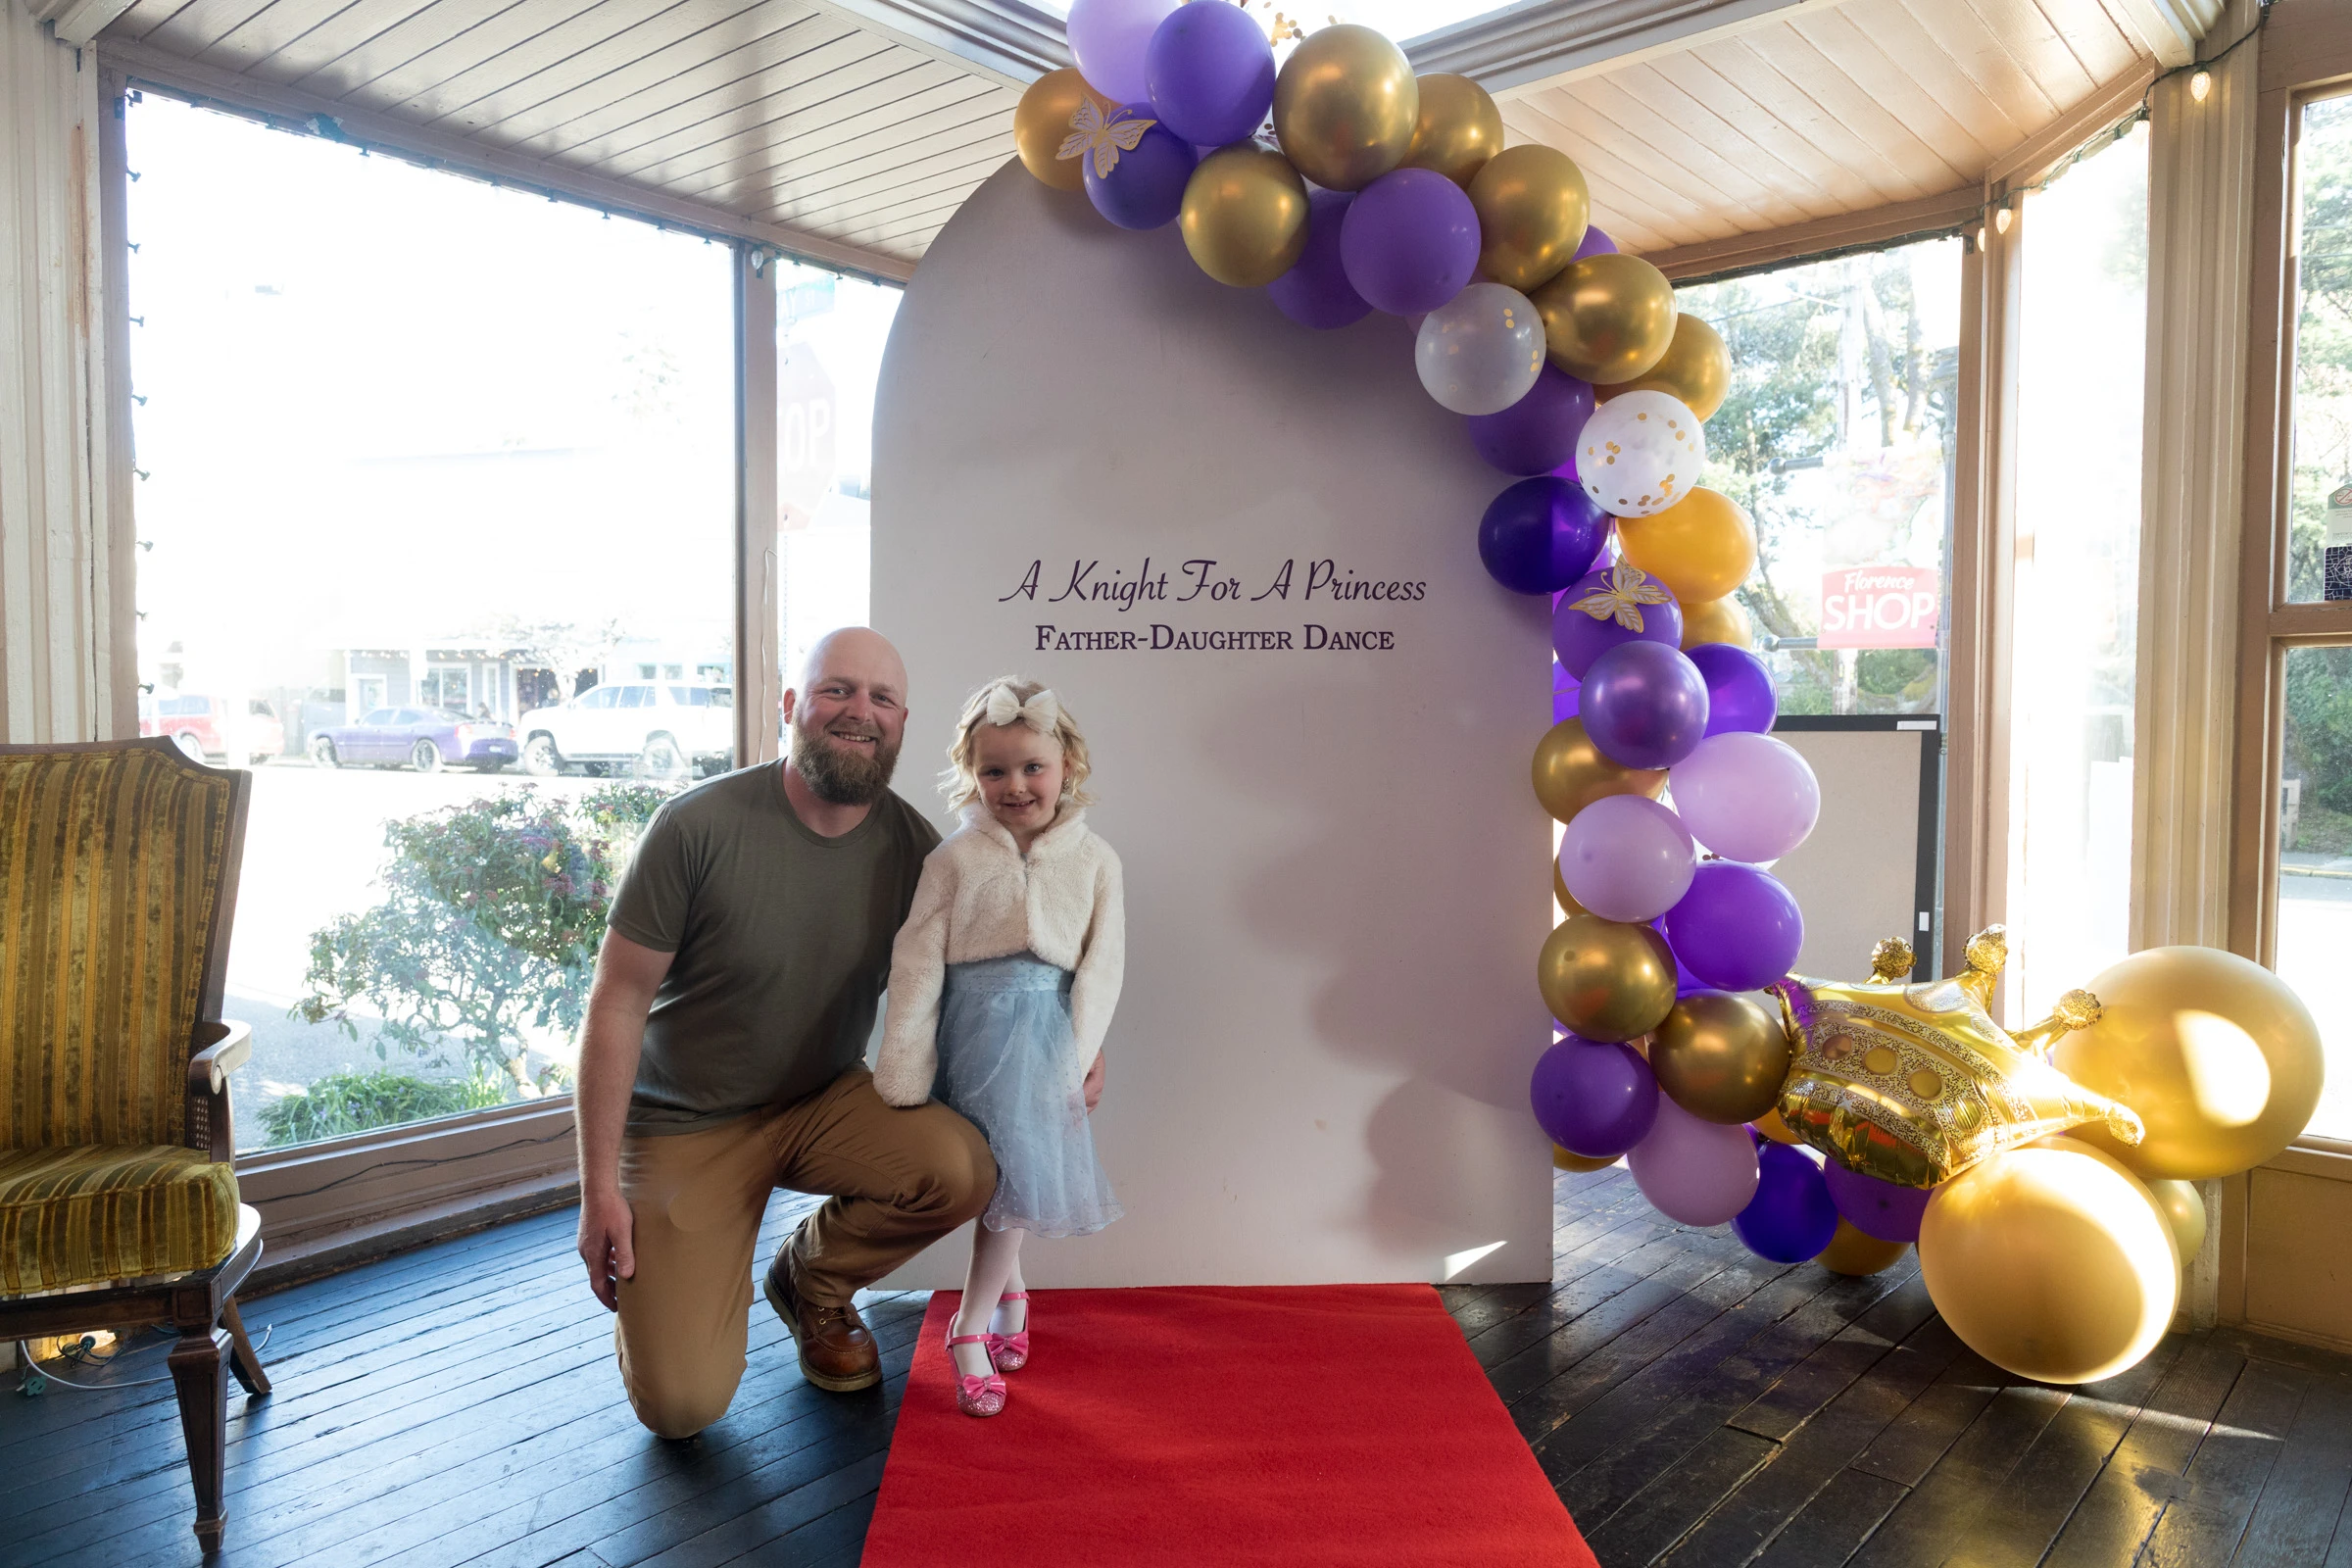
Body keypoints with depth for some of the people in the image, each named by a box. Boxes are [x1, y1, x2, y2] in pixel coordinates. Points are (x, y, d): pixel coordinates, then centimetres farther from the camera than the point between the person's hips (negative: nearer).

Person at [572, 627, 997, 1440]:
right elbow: (618, 1002, -14)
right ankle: (664, 1282, 25)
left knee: (963, 1169, -26)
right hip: (685, 1124, -3)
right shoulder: (699, 826, -19)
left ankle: (811, 1279, 6)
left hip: (825, 1100, 4)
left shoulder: (911, 844, -8)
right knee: (682, 1404, -12)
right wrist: (599, 1187, -15)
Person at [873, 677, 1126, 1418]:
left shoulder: (1093, 859, -2)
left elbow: (1103, 966, 0)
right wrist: (904, 1075, -7)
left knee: (1013, 1174, 2)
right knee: (990, 1176, 11)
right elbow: (915, 965, -5)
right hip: (970, 1029, 0)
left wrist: (1080, 1059, -7)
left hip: (1045, 1031, 0)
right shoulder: (955, 857, -4)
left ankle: (971, 1329, 17)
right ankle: (1009, 1289, 37)